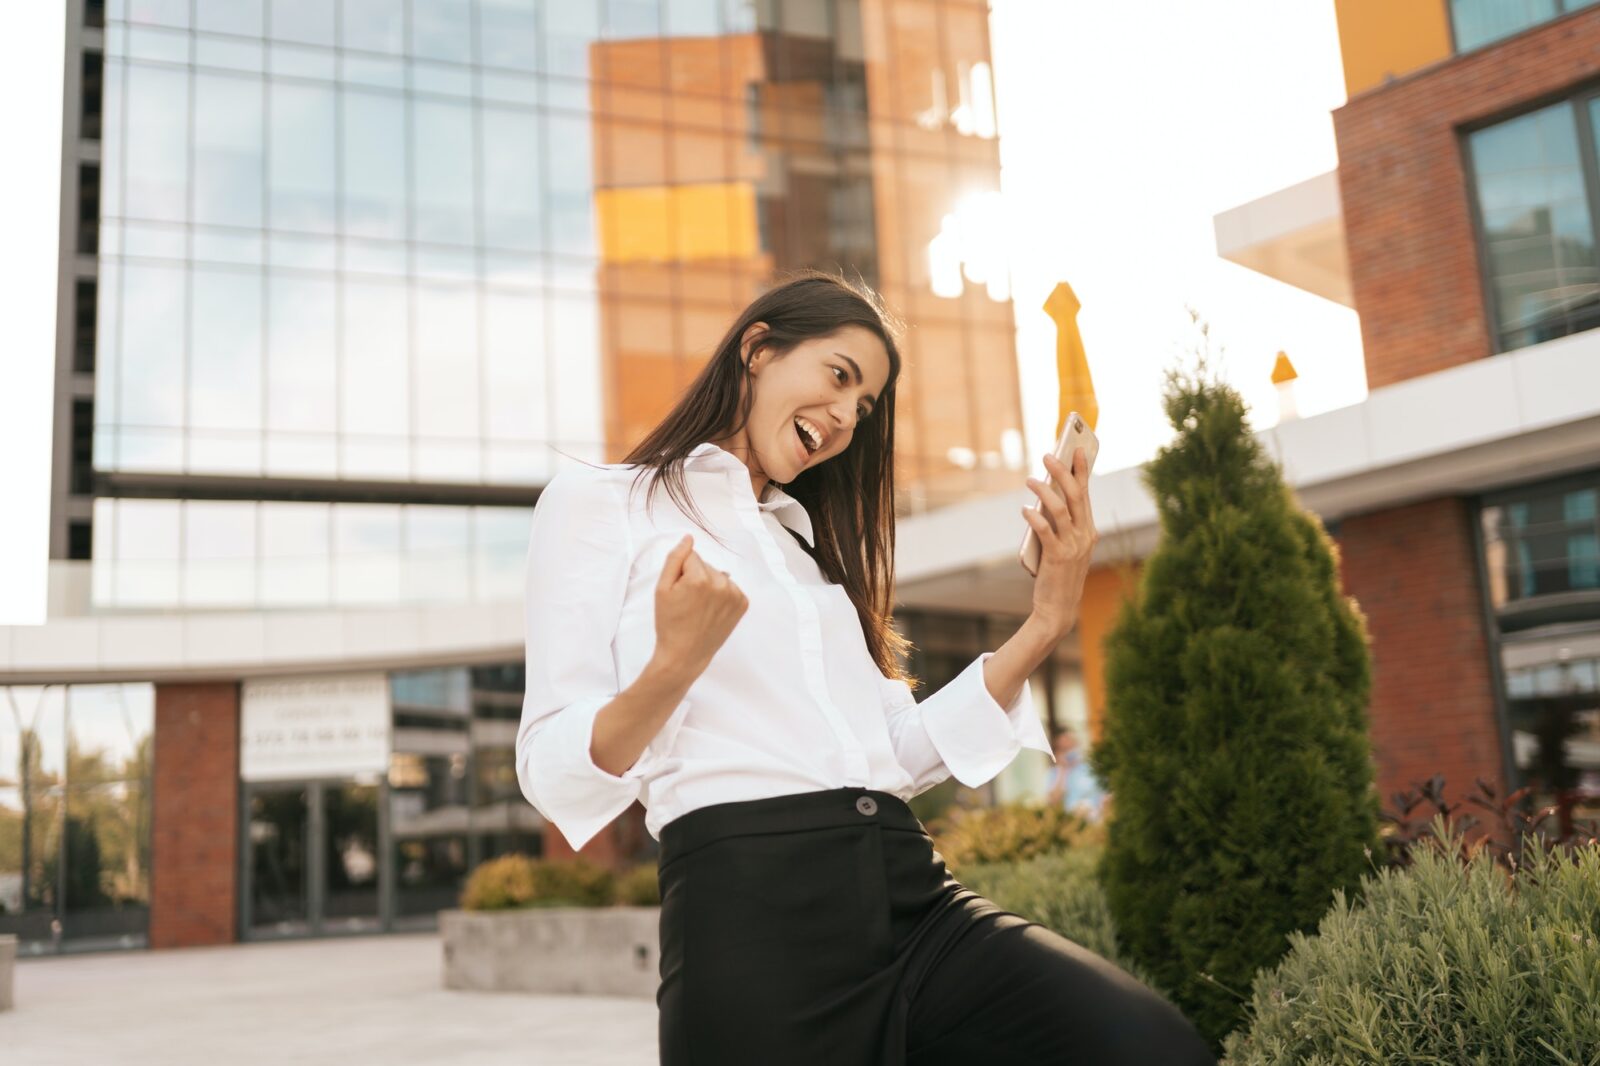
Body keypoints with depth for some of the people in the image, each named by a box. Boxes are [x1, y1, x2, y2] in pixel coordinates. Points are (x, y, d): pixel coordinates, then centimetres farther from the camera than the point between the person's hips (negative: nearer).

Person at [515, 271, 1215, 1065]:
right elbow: (554, 776, -1)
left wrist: (1045, 623, 9)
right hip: (751, 901, -4)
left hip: (911, 895, 5)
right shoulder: (597, 502, 8)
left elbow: (902, 753, 17)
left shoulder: (809, 541, 27)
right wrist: (671, 668, -20)